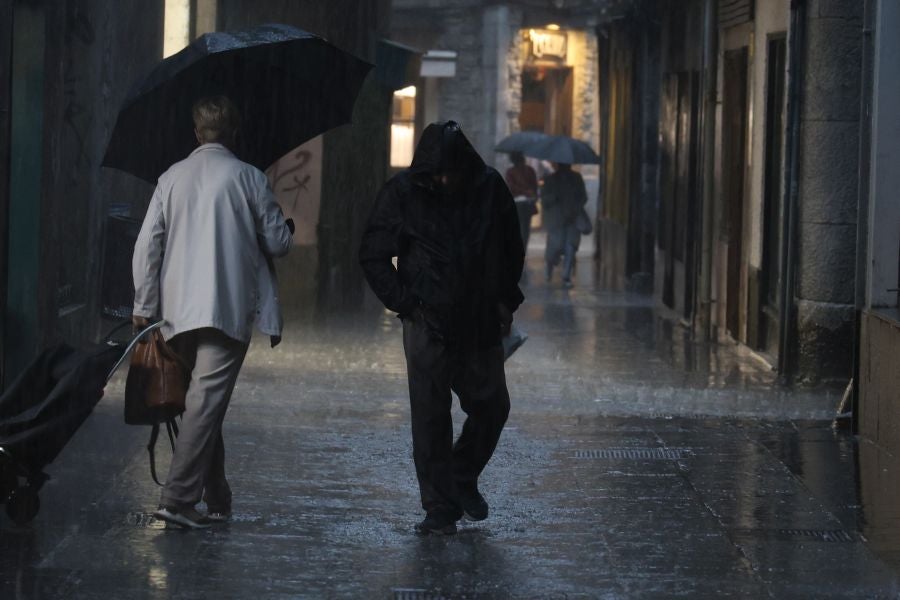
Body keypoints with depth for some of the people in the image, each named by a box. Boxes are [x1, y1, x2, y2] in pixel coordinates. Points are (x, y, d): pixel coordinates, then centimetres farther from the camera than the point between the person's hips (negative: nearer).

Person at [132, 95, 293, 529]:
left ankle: (217, 498, 21)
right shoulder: (248, 178, -4)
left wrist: (145, 305, 11)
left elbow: (147, 245, 4)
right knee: (207, 400, -8)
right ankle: (178, 498, -17)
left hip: (180, 310, 4)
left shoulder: (171, 179, 6)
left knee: (204, 399, 16)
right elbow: (277, 243, 1)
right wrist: (285, 229, 25)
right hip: (229, 309, -4)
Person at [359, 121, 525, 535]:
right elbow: (373, 256, 0)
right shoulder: (402, 194, -7)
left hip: (481, 325, 3)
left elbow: (512, 249, 14)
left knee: (491, 406, 8)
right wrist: (405, 303, -7)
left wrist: (506, 300, 7)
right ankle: (439, 509, 2)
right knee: (430, 417, -3)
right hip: (428, 326, -3)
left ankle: (463, 479, 32)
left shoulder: (490, 189, 0)